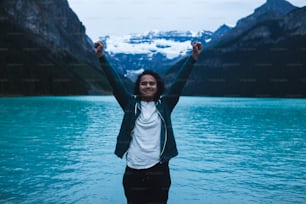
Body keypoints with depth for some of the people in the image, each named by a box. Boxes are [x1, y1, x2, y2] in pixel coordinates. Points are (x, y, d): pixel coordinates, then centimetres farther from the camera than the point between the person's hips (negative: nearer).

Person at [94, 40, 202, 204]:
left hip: (158, 170, 0)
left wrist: (193, 57, -7)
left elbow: (180, 81, 0)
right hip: (134, 171, 0)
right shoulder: (131, 104, 6)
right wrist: (102, 57, -6)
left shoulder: (164, 105, 6)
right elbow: (115, 82, 1)